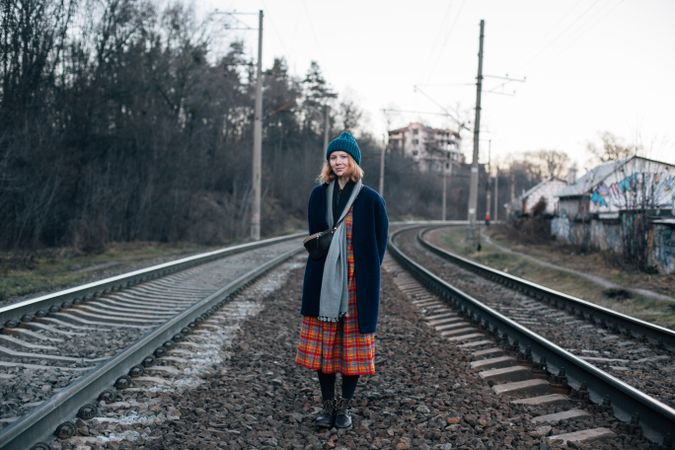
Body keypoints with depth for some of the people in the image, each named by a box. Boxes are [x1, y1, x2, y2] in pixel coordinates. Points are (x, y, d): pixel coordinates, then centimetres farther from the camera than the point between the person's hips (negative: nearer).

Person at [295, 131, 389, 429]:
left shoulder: (370, 199, -3)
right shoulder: (318, 195, 6)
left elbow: (379, 242, 1)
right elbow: (314, 236, 13)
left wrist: (366, 274, -3)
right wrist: (325, 267, 3)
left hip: (357, 282, -2)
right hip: (323, 281, 3)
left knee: (353, 342, 3)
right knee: (323, 342, 5)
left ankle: (344, 407, 17)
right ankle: (327, 404, 17)